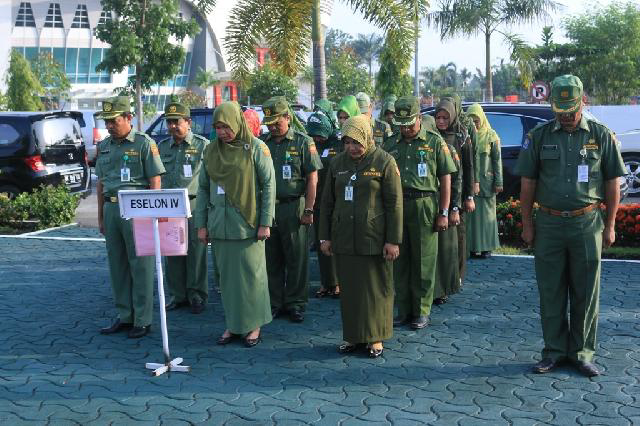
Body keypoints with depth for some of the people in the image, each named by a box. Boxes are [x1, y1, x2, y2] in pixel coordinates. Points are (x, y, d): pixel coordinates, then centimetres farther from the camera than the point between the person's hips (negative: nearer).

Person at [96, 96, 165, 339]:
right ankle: (124, 316, 20)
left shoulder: (144, 143, -5)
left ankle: (142, 320, 6)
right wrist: (100, 216, 16)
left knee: (141, 266, -1)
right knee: (117, 265, 10)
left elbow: (155, 180, -7)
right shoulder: (104, 146, 14)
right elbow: (100, 183, 18)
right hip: (111, 208, 6)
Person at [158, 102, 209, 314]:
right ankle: (177, 295, 18)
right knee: (172, 253, 7)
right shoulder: (162, 147, 13)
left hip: (194, 205, -4)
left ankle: (197, 295, 9)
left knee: (196, 252, -1)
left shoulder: (203, 145, 0)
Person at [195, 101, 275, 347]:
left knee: (251, 274, 1)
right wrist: (201, 224, 9)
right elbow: (203, 188, 13)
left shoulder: (256, 148, -4)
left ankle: (254, 325, 12)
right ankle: (233, 324, 18)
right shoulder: (211, 151, 9)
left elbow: (268, 185, -5)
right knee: (226, 276, 8)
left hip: (247, 223, -4)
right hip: (220, 224, 4)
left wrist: (265, 223, -9)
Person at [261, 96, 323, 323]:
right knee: (271, 259, 9)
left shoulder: (303, 142, 0)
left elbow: (312, 178, -3)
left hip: (293, 208, -3)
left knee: (296, 259, 3)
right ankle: (274, 302, 20)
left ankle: (295, 303, 13)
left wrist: (308, 210, -9)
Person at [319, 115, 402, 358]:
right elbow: (327, 202, 14)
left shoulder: (384, 162, -4)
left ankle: (376, 338, 14)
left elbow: (394, 203, -6)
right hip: (343, 239, 4)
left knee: (376, 290, 3)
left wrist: (393, 240, -10)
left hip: (373, 240, -4)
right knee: (349, 289, 8)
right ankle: (352, 336, 19)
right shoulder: (338, 163, 10)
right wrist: (325, 236, 10)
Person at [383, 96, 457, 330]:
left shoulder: (435, 142, 2)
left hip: (424, 206, -3)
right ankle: (403, 310, 17)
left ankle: (421, 312, 11)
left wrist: (443, 213, -5)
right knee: (399, 261, 7)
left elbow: (445, 179, 1)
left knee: (423, 262, 1)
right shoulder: (390, 144, 11)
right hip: (396, 206, 3)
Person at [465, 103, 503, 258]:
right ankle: (473, 246, 9)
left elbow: (497, 161, 1)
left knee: (486, 213, 4)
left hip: (486, 182, -1)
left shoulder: (491, 136, 2)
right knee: (470, 214, 3)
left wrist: (498, 182, -4)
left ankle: (486, 247, 11)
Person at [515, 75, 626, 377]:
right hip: (549, 223, 1)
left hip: (587, 223, -1)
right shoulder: (539, 136, 3)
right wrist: (527, 224, 3)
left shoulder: (600, 135, 2)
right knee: (551, 292, 6)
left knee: (586, 292, 5)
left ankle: (582, 353, 17)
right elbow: (527, 183, 5)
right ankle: (554, 351, 18)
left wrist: (610, 225, 1)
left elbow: (612, 182, 4)